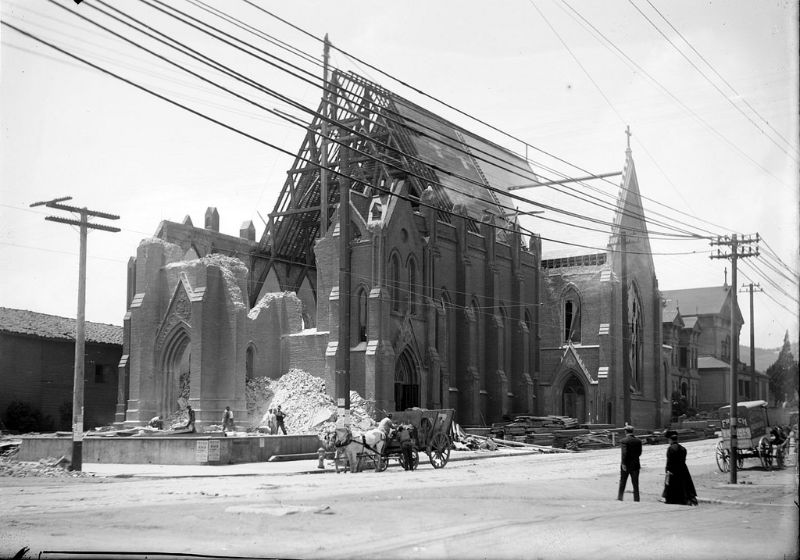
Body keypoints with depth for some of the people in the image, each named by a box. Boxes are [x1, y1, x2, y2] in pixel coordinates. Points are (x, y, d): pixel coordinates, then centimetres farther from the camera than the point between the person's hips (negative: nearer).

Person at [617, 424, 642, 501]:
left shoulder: (624, 441, -13)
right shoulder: (638, 440, 2)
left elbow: (624, 453, -22)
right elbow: (639, 453, 8)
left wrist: (623, 463, -19)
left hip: (626, 465, -3)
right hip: (636, 465, 3)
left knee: (622, 482, 12)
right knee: (635, 483, 7)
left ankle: (620, 497, 19)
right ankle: (636, 499, 5)